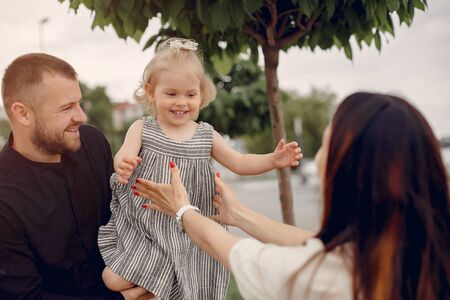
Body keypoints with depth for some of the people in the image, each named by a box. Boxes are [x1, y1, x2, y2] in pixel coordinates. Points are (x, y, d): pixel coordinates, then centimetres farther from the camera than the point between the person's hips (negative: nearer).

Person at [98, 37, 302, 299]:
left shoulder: (206, 135, 3)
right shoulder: (142, 129, -2)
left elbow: (239, 162, 5)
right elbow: (126, 155, -18)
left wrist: (273, 160, -11)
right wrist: (123, 163, -43)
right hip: (141, 228, -1)